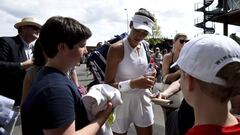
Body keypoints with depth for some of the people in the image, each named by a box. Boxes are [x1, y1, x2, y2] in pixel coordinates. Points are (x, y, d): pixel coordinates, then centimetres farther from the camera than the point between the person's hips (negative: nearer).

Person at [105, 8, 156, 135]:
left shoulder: (144, 46, 2)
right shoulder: (117, 48, -17)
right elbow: (108, 85, -18)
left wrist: (149, 78, -1)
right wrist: (133, 83, -32)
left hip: (142, 99, 6)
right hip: (122, 101, -5)